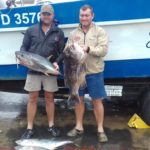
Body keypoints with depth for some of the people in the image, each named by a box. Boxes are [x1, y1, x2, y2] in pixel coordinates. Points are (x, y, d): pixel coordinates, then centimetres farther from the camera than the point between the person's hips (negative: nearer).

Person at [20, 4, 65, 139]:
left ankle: (51, 126, 23)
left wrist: (57, 62, -14)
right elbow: (24, 47, 7)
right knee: (32, 99, 4)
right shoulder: (31, 30, 6)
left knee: (49, 98, 9)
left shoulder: (58, 32, 6)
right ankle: (30, 128, 14)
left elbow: (62, 52, 4)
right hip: (33, 70, 0)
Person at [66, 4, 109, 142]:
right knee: (78, 99, 12)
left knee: (97, 101, 3)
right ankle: (79, 127, 26)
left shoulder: (100, 32, 0)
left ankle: (100, 129, 15)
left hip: (94, 72, -3)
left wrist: (88, 49, -24)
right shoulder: (73, 33, 10)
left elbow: (103, 50, -11)